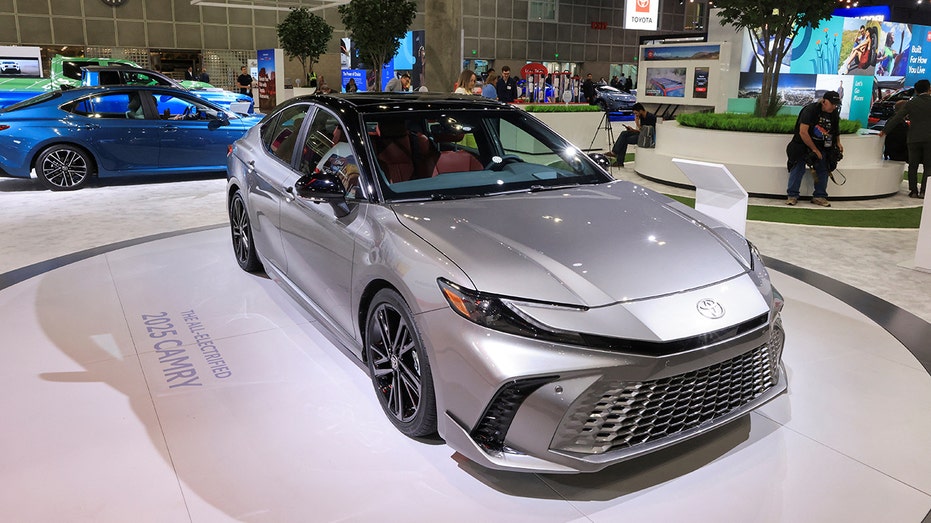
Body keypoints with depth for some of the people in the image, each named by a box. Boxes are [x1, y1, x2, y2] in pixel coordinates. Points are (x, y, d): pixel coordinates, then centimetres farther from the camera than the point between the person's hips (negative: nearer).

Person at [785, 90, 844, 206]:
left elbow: (836, 131, 19)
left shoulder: (834, 114, 0)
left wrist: (838, 143, 1)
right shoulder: (810, 109, -19)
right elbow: (803, 132, -23)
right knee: (798, 167, -12)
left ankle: (819, 197, 8)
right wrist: (814, 150, -19)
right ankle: (792, 196, -4)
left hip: (821, 146, 5)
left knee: (823, 169, 0)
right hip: (803, 144, -5)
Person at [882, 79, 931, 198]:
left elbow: (897, 118, -1)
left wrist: (885, 131, 7)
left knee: (913, 166, 8)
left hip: (914, 139, 0)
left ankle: (913, 191, 7)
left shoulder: (910, 103, -1)